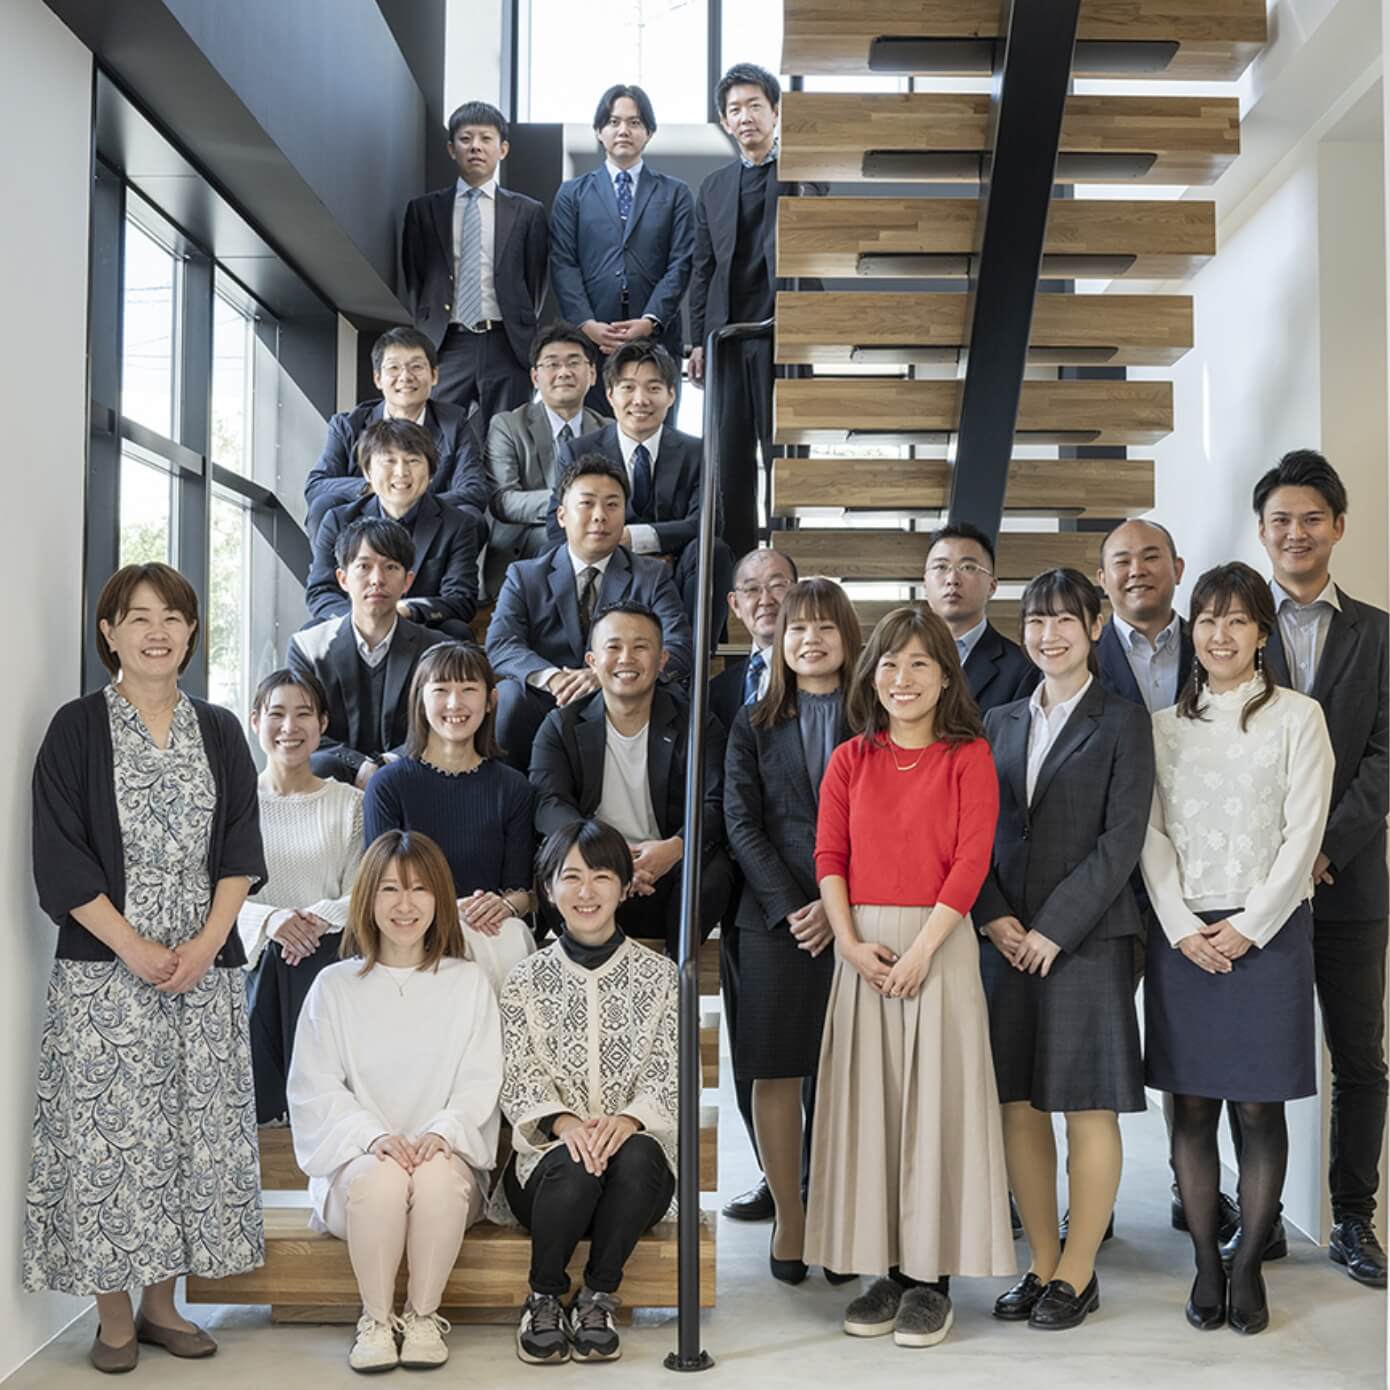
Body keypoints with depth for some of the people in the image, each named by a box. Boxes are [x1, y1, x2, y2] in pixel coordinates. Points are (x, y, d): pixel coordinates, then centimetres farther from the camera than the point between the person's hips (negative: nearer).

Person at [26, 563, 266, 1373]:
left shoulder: (219, 732, 9)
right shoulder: (77, 729, -1)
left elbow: (241, 850, 6)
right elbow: (60, 859, -6)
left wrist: (206, 943, -8)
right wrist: (136, 949, -13)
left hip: (206, 970, 3)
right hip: (105, 972, -3)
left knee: (193, 1134, 6)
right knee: (109, 1136, -1)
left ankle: (162, 1304, 19)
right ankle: (114, 1318, 12)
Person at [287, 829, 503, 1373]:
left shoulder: (468, 984, 9)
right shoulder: (335, 986, 8)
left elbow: (481, 1083, 2)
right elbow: (314, 1088, 1)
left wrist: (440, 1131, -18)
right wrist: (375, 1134, -16)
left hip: (447, 1156, 0)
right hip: (357, 1158, 0)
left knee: (437, 1176, -34)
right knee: (380, 1177, -34)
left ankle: (423, 1314, -15)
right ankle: (375, 1318, -16)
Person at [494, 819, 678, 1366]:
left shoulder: (659, 975, 9)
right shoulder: (527, 980, 9)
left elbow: (670, 1076, 1)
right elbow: (517, 1081, 1)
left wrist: (626, 1120, -20)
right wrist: (563, 1123, -20)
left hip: (638, 1147, 0)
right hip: (549, 1153, 0)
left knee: (635, 1155, -34)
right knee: (574, 1167, -34)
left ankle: (598, 1300, -14)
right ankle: (544, 1300, -8)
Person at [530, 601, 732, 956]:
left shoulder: (699, 727, 6)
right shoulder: (561, 727, 7)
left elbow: (714, 807, -7)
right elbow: (548, 804, -9)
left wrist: (675, 848, -31)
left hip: (667, 878, 0)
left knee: (713, 869, -30)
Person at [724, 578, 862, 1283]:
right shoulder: (755, 725, 11)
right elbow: (741, 823, 4)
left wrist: (839, 904, -11)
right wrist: (789, 906, -8)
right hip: (775, 919, 1)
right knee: (777, 1074, 2)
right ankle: (788, 1217, 13)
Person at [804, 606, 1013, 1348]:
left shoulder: (968, 757, 0)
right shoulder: (849, 760, 10)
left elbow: (971, 861, -8)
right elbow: (829, 857, 3)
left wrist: (920, 949, -15)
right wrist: (850, 944, -10)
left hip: (939, 943, -3)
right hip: (862, 948, 3)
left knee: (934, 1102, -1)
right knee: (867, 1104, 5)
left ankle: (931, 1276, 7)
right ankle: (884, 1267, 15)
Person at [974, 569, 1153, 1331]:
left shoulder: (1123, 723, 0)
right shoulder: (1000, 722, 13)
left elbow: (1121, 840, -8)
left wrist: (1054, 928, -13)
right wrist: (994, 917, -6)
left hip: (1086, 939, -4)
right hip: (1004, 939, 4)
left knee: (1088, 1109, 1)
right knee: (1018, 1105, 7)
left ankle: (1077, 1274, 12)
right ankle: (1042, 1264, 20)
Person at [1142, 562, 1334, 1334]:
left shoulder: (1298, 718, 1)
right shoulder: (1165, 726, 9)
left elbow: (1304, 832, -5)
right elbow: (1152, 835, 4)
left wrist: (1248, 926, -10)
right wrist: (1182, 926, -7)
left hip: (1266, 932, -2)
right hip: (1184, 936, 2)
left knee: (1260, 1108, 1)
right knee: (1192, 1108, 4)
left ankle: (1250, 1269, 11)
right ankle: (1206, 1265, 13)